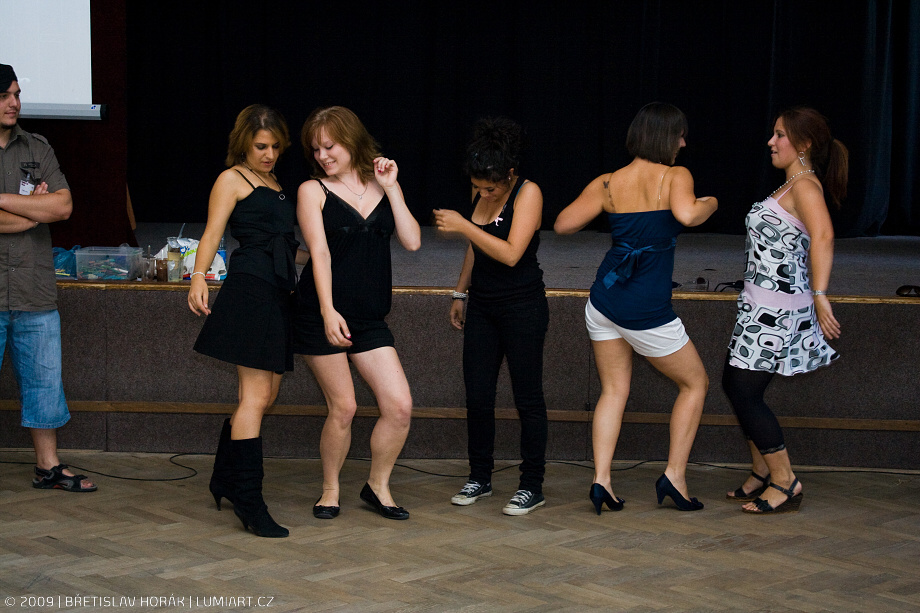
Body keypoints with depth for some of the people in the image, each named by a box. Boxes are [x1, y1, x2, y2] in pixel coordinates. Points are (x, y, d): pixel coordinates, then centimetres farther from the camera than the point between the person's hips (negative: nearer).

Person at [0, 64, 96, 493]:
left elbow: (63, 206, -1)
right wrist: (35, 209, -6)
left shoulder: (38, 150, 12)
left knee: (44, 379, 10)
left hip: (35, 292, 5)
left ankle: (48, 466, 20)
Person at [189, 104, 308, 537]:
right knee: (256, 395, -12)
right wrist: (199, 276, -24)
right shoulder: (232, 180, 2)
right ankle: (248, 500, -12)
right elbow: (213, 233, -10)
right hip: (249, 290, -8)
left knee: (264, 396, 9)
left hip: (278, 293, 8)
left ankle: (225, 481, 24)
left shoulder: (274, 186, 24)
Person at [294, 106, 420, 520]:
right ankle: (330, 490, 19)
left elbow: (412, 241, 0)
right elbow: (320, 253, -10)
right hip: (323, 314, -4)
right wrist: (327, 310, -20)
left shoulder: (381, 186, 10)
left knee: (399, 406, -4)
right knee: (343, 408, -2)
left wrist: (391, 188, -4)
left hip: (369, 319, 4)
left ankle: (378, 485, 17)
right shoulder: (313, 191, 0)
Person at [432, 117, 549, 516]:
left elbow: (511, 254, -24)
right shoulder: (479, 194, 5)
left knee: (527, 398, -1)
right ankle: (480, 478, 18)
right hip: (482, 307, 6)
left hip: (523, 307, -6)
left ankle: (532, 486, 7)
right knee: (477, 396, 5)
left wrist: (462, 226, -22)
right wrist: (460, 293, 20)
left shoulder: (528, 193, -14)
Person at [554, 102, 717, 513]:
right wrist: (709, 204, -7)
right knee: (695, 383, 14)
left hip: (604, 300, 5)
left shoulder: (607, 183, 3)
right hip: (647, 311, -5)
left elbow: (563, 224, 0)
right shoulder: (675, 177, -9)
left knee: (614, 390, 14)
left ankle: (601, 479, 1)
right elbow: (686, 216, -29)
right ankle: (675, 476, 8)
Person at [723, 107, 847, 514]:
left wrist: (820, 296, -38)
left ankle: (785, 483, 3)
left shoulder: (806, 185, -14)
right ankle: (762, 474, 26)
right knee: (734, 384, 14)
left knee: (744, 392, -7)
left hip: (778, 307, -10)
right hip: (761, 304, 10)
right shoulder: (791, 185, 16)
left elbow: (823, 236, -30)